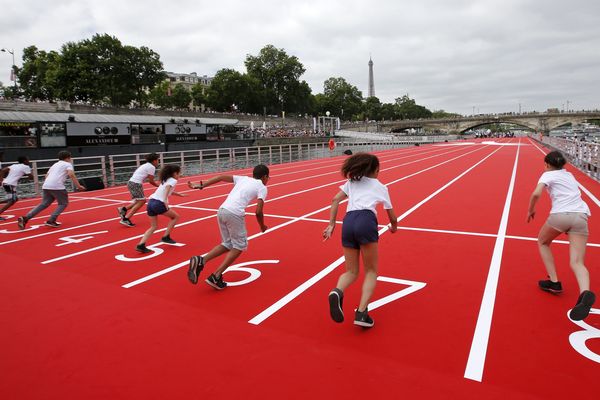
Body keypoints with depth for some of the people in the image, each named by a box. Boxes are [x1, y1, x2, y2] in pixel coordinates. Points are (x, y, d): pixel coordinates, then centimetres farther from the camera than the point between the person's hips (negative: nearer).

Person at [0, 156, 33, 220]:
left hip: (5, 183, 8)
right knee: (12, 201, -6)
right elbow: (31, 176, -3)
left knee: (15, 199, 19)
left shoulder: (14, 165, 19)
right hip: (10, 184, -8)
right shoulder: (26, 167, -1)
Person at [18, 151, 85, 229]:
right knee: (63, 204, 8)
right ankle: (51, 221, -5)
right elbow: (71, 174, -10)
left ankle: (25, 218, -1)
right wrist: (78, 186, -12)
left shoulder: (55, 164, 30)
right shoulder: (68, 164, 8)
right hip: (57, 187, -7)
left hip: (46, 186, 7)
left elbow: (47, 175, 29)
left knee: (44, 204, 13)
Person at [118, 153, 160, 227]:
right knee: (141, 201, -5)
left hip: (131, 182, 10)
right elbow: (151, 181, -6)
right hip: (136, 184, -10)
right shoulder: (152, 167, -6)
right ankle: (126, 219, -7)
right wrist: (159, 186, 8)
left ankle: (123, 209, 8)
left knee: (140, 201, 15)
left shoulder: (146, 165, 23)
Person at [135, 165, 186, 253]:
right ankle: (166, 237, 13)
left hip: (151, 202, 8)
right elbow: (167, 188, -19)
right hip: (158, 203, -8)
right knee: (176, 216, 15)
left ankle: (141, 245, 0)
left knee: (154, 226, 16)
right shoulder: (173, 180, 2)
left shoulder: (165, 180, 26)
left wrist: (179, 194, 52)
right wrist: (165, 202, -26)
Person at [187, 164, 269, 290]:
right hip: (234, 214, -6)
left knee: (228, 244, 21)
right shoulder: (262, 187, 9)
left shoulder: (243, 179, 25)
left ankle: (200, 261, 3)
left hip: (221, 210, 7)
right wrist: (262, 226, 16)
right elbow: (258, 211, -2)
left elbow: (221, 177, 15)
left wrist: (200, 186, 13)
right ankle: (216, 277, 5)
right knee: (239, 246, 12)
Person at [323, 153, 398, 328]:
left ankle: (337, 292, -20)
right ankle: (361, 313, -6)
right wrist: (394, 227, 51)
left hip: (348, 222, 3)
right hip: (366, 221, -3)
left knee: (351, 271, 13)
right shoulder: (380, 187, 22)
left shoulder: (352, 182, 27)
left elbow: (335, 200, 12)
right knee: (371, 271, 11)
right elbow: (393, 218, 29)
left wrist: (331, 225, 12)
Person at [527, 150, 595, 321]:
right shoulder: (569, 175, 28)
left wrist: (530, 210, 7)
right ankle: (585, 292, -35)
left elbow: (536, 194, -7)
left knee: (542, 242, 25)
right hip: (581, 216, 5)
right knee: (577, 263, -5)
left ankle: (554, 282, 15)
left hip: (561, 214, -4)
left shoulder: (548, 174, 10)